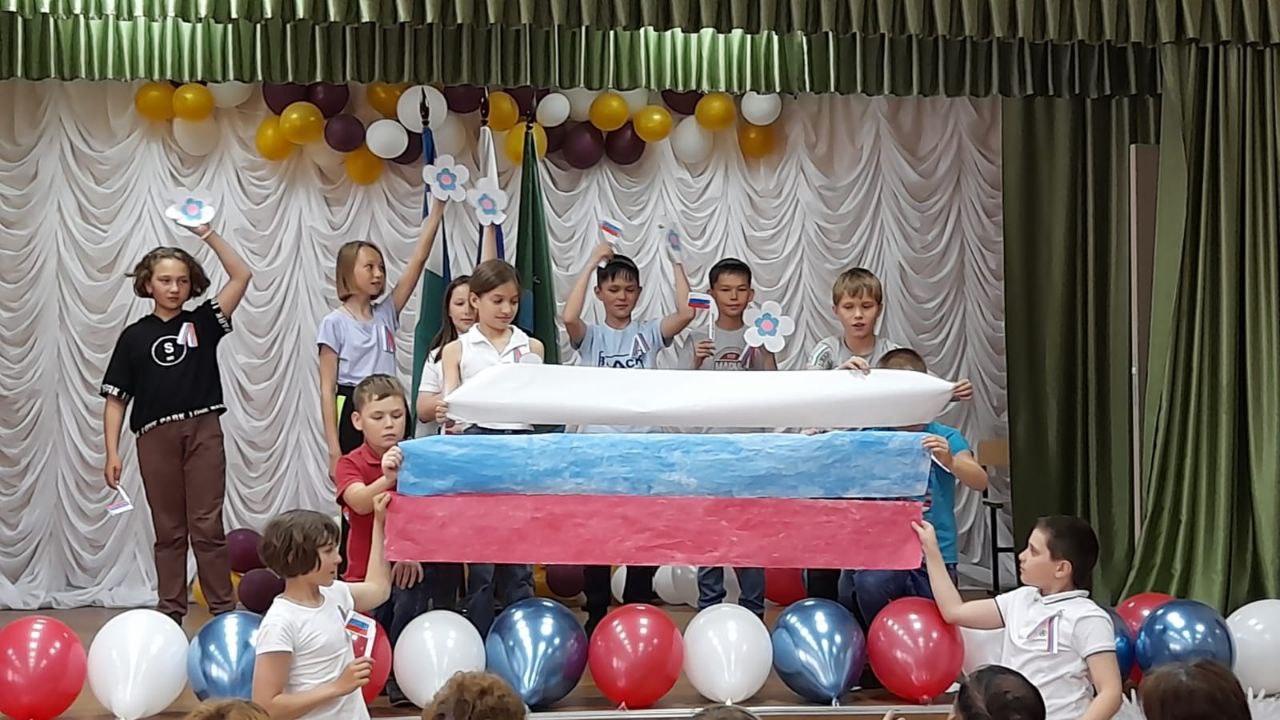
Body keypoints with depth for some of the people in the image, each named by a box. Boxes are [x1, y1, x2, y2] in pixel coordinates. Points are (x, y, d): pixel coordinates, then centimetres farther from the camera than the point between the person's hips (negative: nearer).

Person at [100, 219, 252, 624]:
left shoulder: (202, 323, 8)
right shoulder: (134, 336, 7)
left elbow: (241, 276, -1)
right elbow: (116, 399, 6)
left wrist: (208, 235, -6)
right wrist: (112, 453, -2)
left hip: (203, 431, 0)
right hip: (156, 436, 1)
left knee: (207, 526, -2)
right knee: (168, 530, 6)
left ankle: (224, 611, 2)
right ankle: (170, 613, 13)